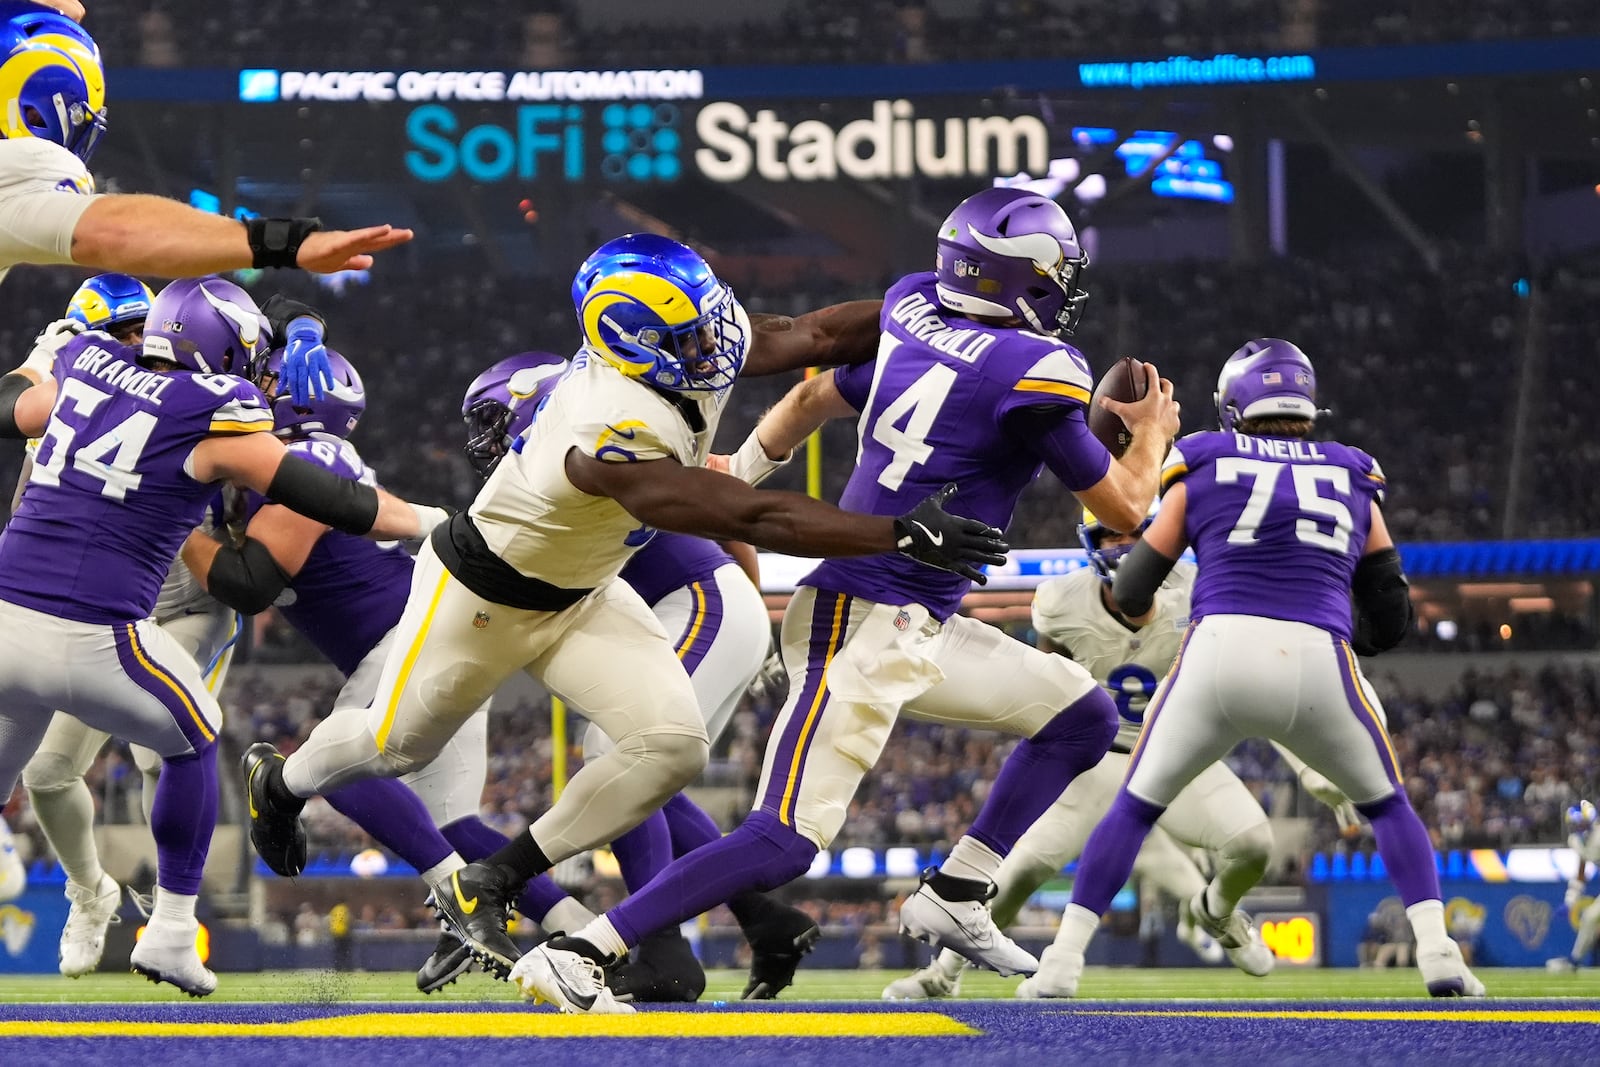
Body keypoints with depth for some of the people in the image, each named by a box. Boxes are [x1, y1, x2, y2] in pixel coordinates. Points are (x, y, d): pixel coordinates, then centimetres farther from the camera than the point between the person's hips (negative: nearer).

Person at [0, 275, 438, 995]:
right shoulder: (213, 415, -3)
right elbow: (336, 503, 1)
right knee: (192, 740, 24)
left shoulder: (86, 367, 12)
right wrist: (427, 523, 17)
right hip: (91, 641, -5)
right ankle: (170, 932, 24)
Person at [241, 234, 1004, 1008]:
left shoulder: (675, 358, -21)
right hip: (481, 597, -7)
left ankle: (488, 886, 6)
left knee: (671, 744, -10)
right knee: (396, 743, 17)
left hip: (581, 595, 7)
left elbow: (811, 336, -14)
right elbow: (755, 521, -45)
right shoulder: (617, 434, -43)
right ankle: (280, 784, 52)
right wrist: (907, 533, -46)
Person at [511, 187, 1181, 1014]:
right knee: (785, 842, -16)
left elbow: (812, 400, 21)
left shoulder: (910, 310, 8)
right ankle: (572, 956, -20)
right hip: (860, 626, -10)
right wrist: (1152, 432, 15)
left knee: (1082, 718, 15)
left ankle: (954, 898, 14)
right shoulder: (1035, 372, -14)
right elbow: (1123, 509, -5)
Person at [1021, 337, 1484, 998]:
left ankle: (1062, 963, 11)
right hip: (1318, 666, 1)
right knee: (1386, 804, 24)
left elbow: (1132, 597, 19)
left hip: (1219, 653, -1)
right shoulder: (1353, 481, 22)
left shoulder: (1203, 468, 16)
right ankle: (1438, 955, 7)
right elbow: (1390, 621, 23)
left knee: (1136, 807, 19)